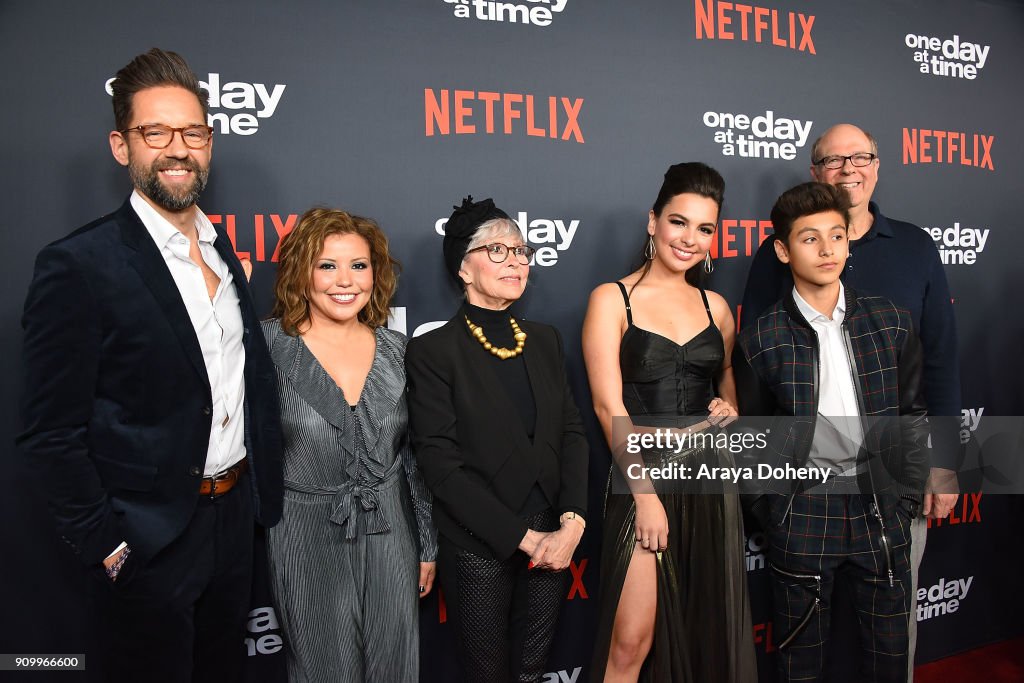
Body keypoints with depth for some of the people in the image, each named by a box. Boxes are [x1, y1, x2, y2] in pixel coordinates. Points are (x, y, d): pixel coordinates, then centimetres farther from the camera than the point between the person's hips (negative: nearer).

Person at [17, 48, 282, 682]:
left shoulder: (222, 249, 5)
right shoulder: (78, 266, -16)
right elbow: (52, 435, -14)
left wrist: (264, 494, 8)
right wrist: (107, 547, -14)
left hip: (235, 518, 7)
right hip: (149, 542, -6)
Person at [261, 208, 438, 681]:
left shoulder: (396, 350, 1)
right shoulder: (268, 345, -8)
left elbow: (416, 457, 7)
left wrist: (428, 545, 10)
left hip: (390, 537, 3)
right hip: (308, 539, -3)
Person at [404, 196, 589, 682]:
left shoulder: (544, 340, 6)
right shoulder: (432, 351, -10)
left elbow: (571, 433, 3)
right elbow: (440, 463, -15)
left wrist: (572, 521, -11)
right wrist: (522, 537, -16)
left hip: (552, 540, 4)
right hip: (479, 549, -4)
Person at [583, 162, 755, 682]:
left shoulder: (715, 306, 9)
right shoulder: (613, 299, -4)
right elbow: (609, 404, -11)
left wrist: (730, 408, 0)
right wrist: (647, 494, -14)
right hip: (643, 480, -4)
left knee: (708, 631, 12)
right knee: (632, 641, -3)